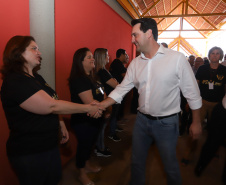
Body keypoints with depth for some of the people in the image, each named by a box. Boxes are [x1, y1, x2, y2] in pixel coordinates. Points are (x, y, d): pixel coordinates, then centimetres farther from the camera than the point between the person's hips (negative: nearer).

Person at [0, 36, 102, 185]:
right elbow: (51, 105, -29)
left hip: (50, 144, 8)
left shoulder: (35, 77, 7)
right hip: (30, 154, -8)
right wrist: (87, 108, -23)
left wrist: (60, 124, 6)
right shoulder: (15, 82, -24)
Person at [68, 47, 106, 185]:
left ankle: (87, 165, 48)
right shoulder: (78, 80, -23)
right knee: (84, 145, 10)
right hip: (84, 122, -9)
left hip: (94, 120, 9)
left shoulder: (90, 77, 8)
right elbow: (90, 103, -28)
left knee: (90, 143, 24)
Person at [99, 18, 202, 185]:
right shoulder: (135, 63, 0)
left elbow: (192, 92, -8)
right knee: (137, 161, 21)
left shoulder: (177, 58, -14)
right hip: (142, 120, 5)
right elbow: (122, 89, 1)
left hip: (167, 122, -4)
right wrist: (101, 105, -10)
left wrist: (196, 122, -4)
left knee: (170, 165, 17)